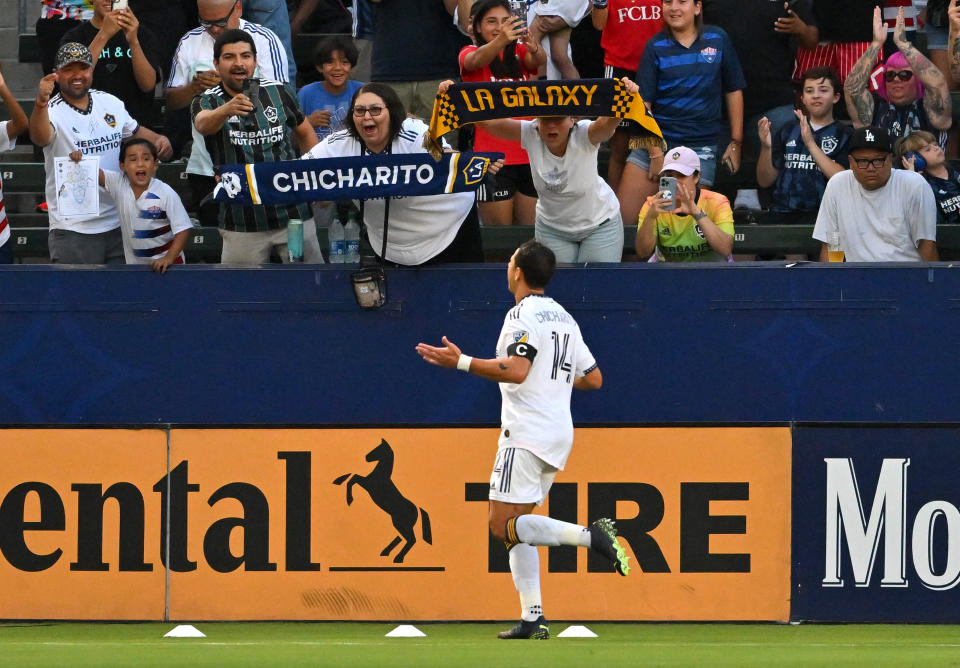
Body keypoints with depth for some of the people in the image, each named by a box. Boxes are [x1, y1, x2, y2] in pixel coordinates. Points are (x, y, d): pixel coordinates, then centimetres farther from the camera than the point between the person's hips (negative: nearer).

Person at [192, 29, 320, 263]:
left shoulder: (277, 92, 6)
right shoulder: (207, 102, -3)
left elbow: (305, 132, 19)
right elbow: (204, 124, -27)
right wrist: (227, 110, -49)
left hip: (293, 215, 2)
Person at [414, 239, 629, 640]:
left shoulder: (524, 315, -10)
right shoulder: (564, 319, 17)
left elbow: (516, 370, -25)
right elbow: (594, 378, 21)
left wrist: (461, 362, -20)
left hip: (527, 433, -9)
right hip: (559, 433, 9)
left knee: (503, 525, -11)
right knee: (516, 525, 13)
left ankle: (590, 535, -25)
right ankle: (533, 618, 5)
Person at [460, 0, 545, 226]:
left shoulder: (520, 53, 11)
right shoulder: (469, 53, 2)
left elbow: (539, 60, -11)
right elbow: (476, 60, -23)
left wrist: (533, 47, -38)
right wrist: (501, 40, -45)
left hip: (529, 154, 3)